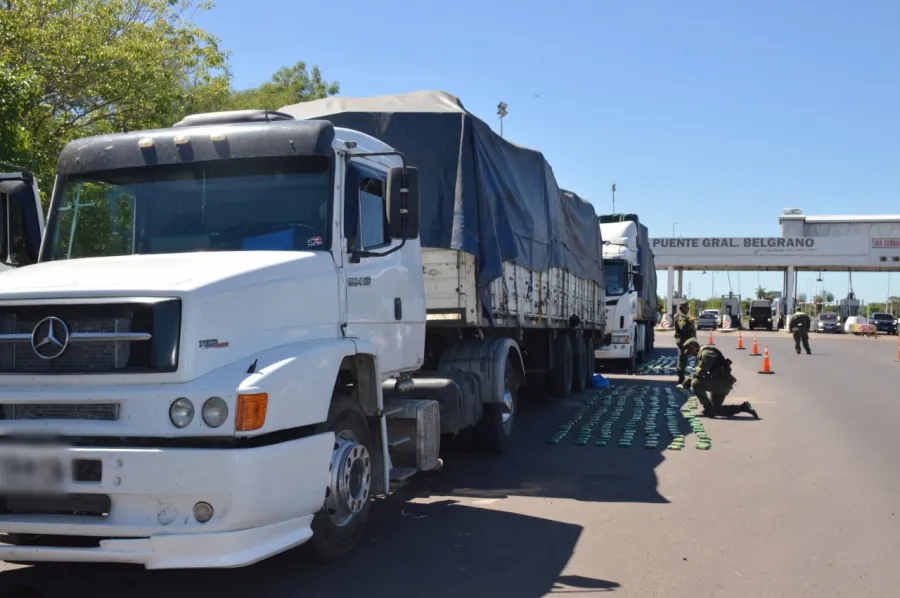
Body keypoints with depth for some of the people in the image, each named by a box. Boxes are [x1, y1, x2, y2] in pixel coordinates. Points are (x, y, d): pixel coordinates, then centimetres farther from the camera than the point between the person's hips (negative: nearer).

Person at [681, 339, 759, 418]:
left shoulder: (705, 353, -14)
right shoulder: (701, 354, 19)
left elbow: (701, 372, -21)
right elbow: (700, 372, 20)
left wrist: (689, 379, -10)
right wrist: (689, 379, 5)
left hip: (722, 382, -11)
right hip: (721, 383, 11)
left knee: (696, 383, -23)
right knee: (715, 410, 15)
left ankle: (708, 409, -13)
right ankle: (743, 407, 16)